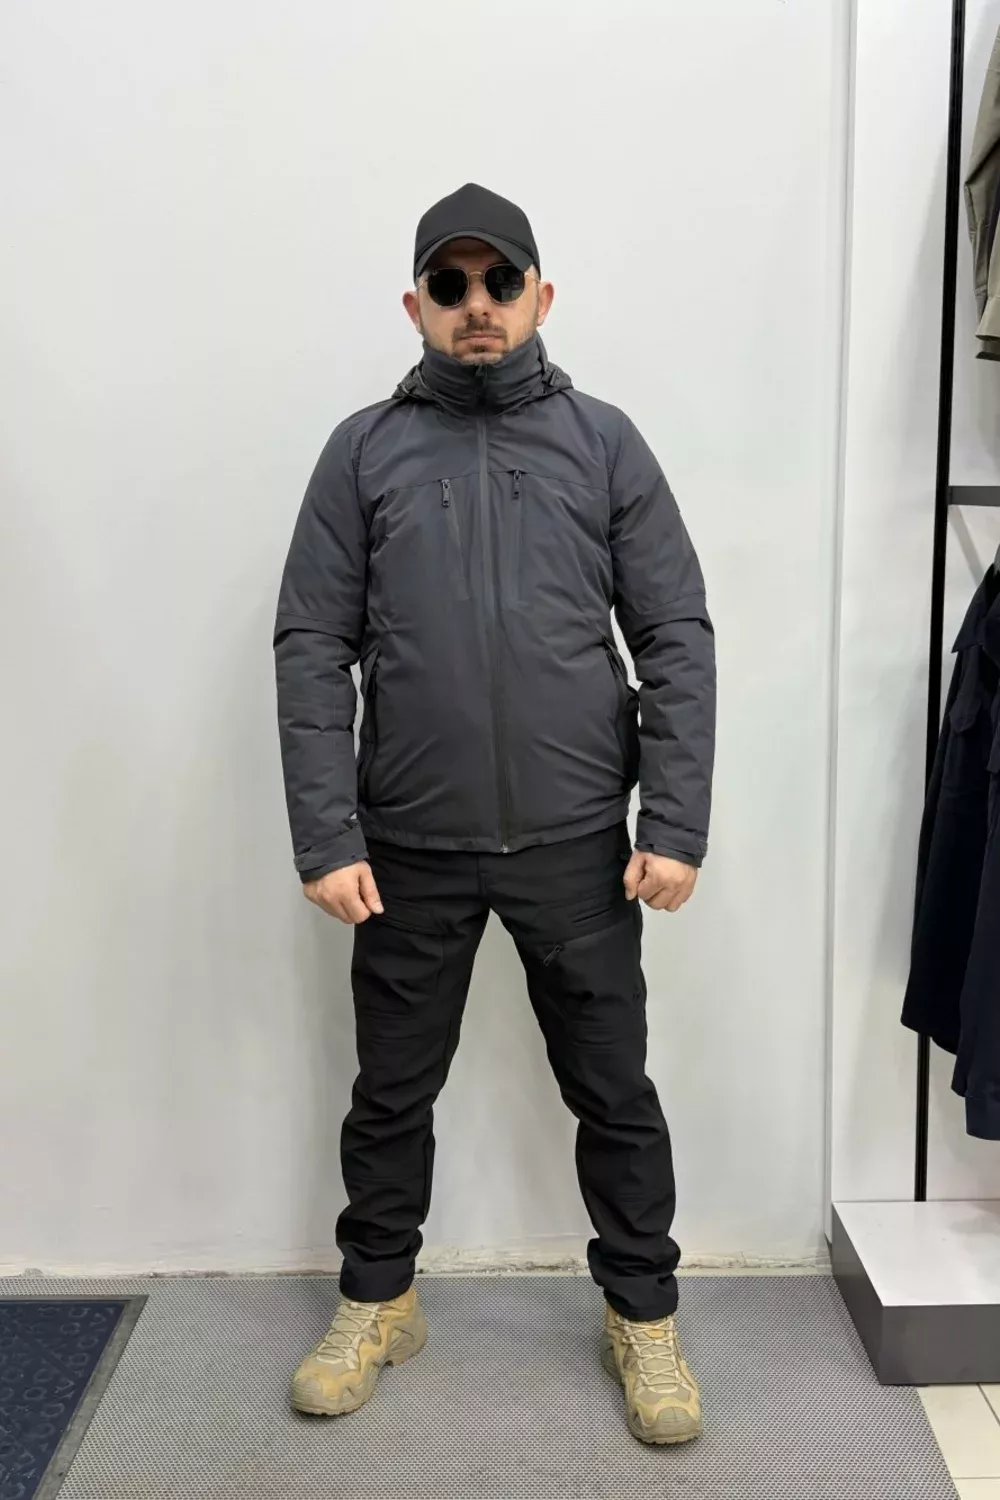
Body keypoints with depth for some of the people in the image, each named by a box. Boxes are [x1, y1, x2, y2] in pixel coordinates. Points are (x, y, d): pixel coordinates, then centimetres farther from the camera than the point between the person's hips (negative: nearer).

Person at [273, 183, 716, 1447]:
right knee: (392, 1092, 15)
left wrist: (675, 826, -7)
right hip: (408, 848, 1)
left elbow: (677, 643, 0)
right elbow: (312, 651, 0)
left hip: (577, 843, 0)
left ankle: (643, 1317, 32)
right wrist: (325, 840, -8)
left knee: (614, 1093, 10)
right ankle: (376, 1302, 38)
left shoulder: (604, 442, 4)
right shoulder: (362, 451, 4)